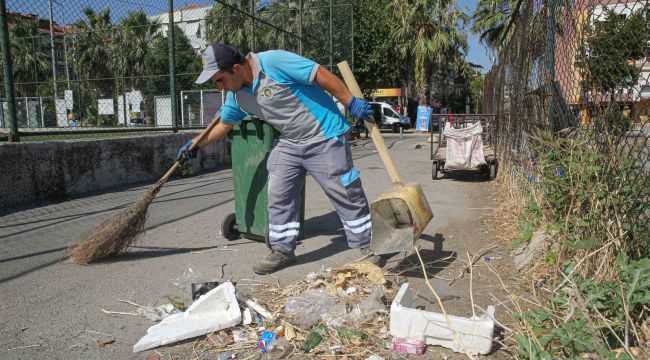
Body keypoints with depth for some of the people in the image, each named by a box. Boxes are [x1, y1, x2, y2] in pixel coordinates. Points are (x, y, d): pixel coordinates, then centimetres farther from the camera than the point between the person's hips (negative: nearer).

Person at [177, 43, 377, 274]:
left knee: (346, 192, -1)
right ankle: (283, 251, 18)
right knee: (278, 194, 4)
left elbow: (321, 74, -21)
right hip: (289, 144, 7)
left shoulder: (274, 62, -22)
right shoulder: (236, 95, 3)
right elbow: (224, 124, 19)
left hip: (325, 136, -7)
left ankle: (366, 247, 13)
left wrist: (351, 103, -19)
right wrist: (195, 144, 17)